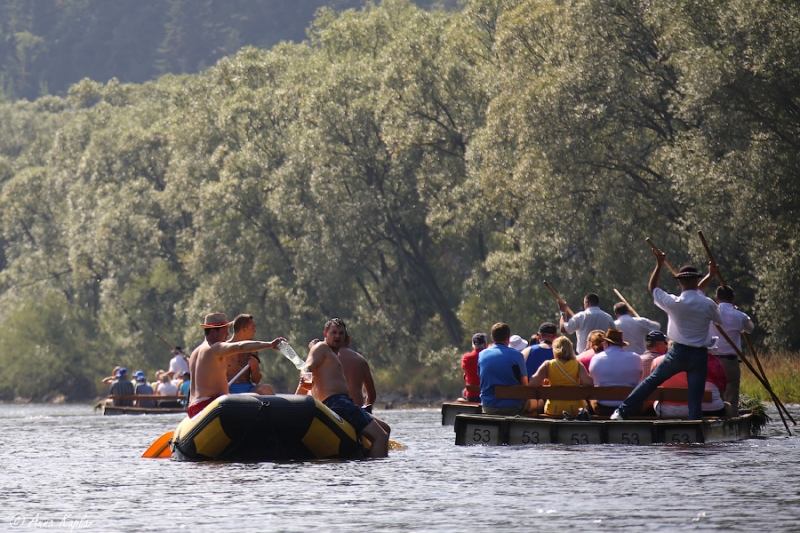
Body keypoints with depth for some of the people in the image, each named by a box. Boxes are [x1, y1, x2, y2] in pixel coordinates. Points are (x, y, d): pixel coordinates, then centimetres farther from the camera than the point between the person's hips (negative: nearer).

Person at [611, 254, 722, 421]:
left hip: (678, 352, 0)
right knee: (695, 399, 0)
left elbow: (652, 287, 8)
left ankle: (622, 412, 14)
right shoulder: (708, 304, -7)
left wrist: (659, 264, 13)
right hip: (699, 356, 0)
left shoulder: (673, 303, -8)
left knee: (651, 381, 13)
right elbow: (719, 321, 16)